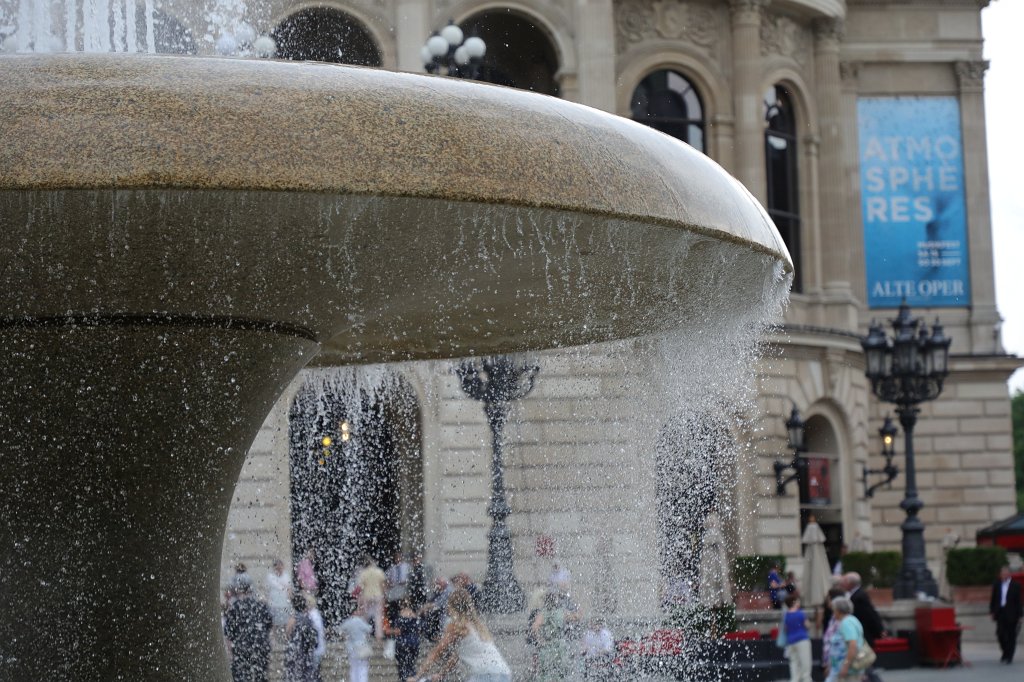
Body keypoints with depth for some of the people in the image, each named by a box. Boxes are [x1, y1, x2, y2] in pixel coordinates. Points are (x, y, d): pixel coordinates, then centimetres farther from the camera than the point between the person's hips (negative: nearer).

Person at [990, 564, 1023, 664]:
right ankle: (1005, 652, 21)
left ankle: (1009, 657, 10)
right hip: (1000, 613, 3)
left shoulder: (1016, 586, -3)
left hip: (1011, 615, -3)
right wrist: (992, 611, 5)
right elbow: (993, 599, 11)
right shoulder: (996, 585, 6)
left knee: (1011, 636, 2)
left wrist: (1019, 615, -6)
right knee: (1000, 634, -1)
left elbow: (1019, 601, -3)